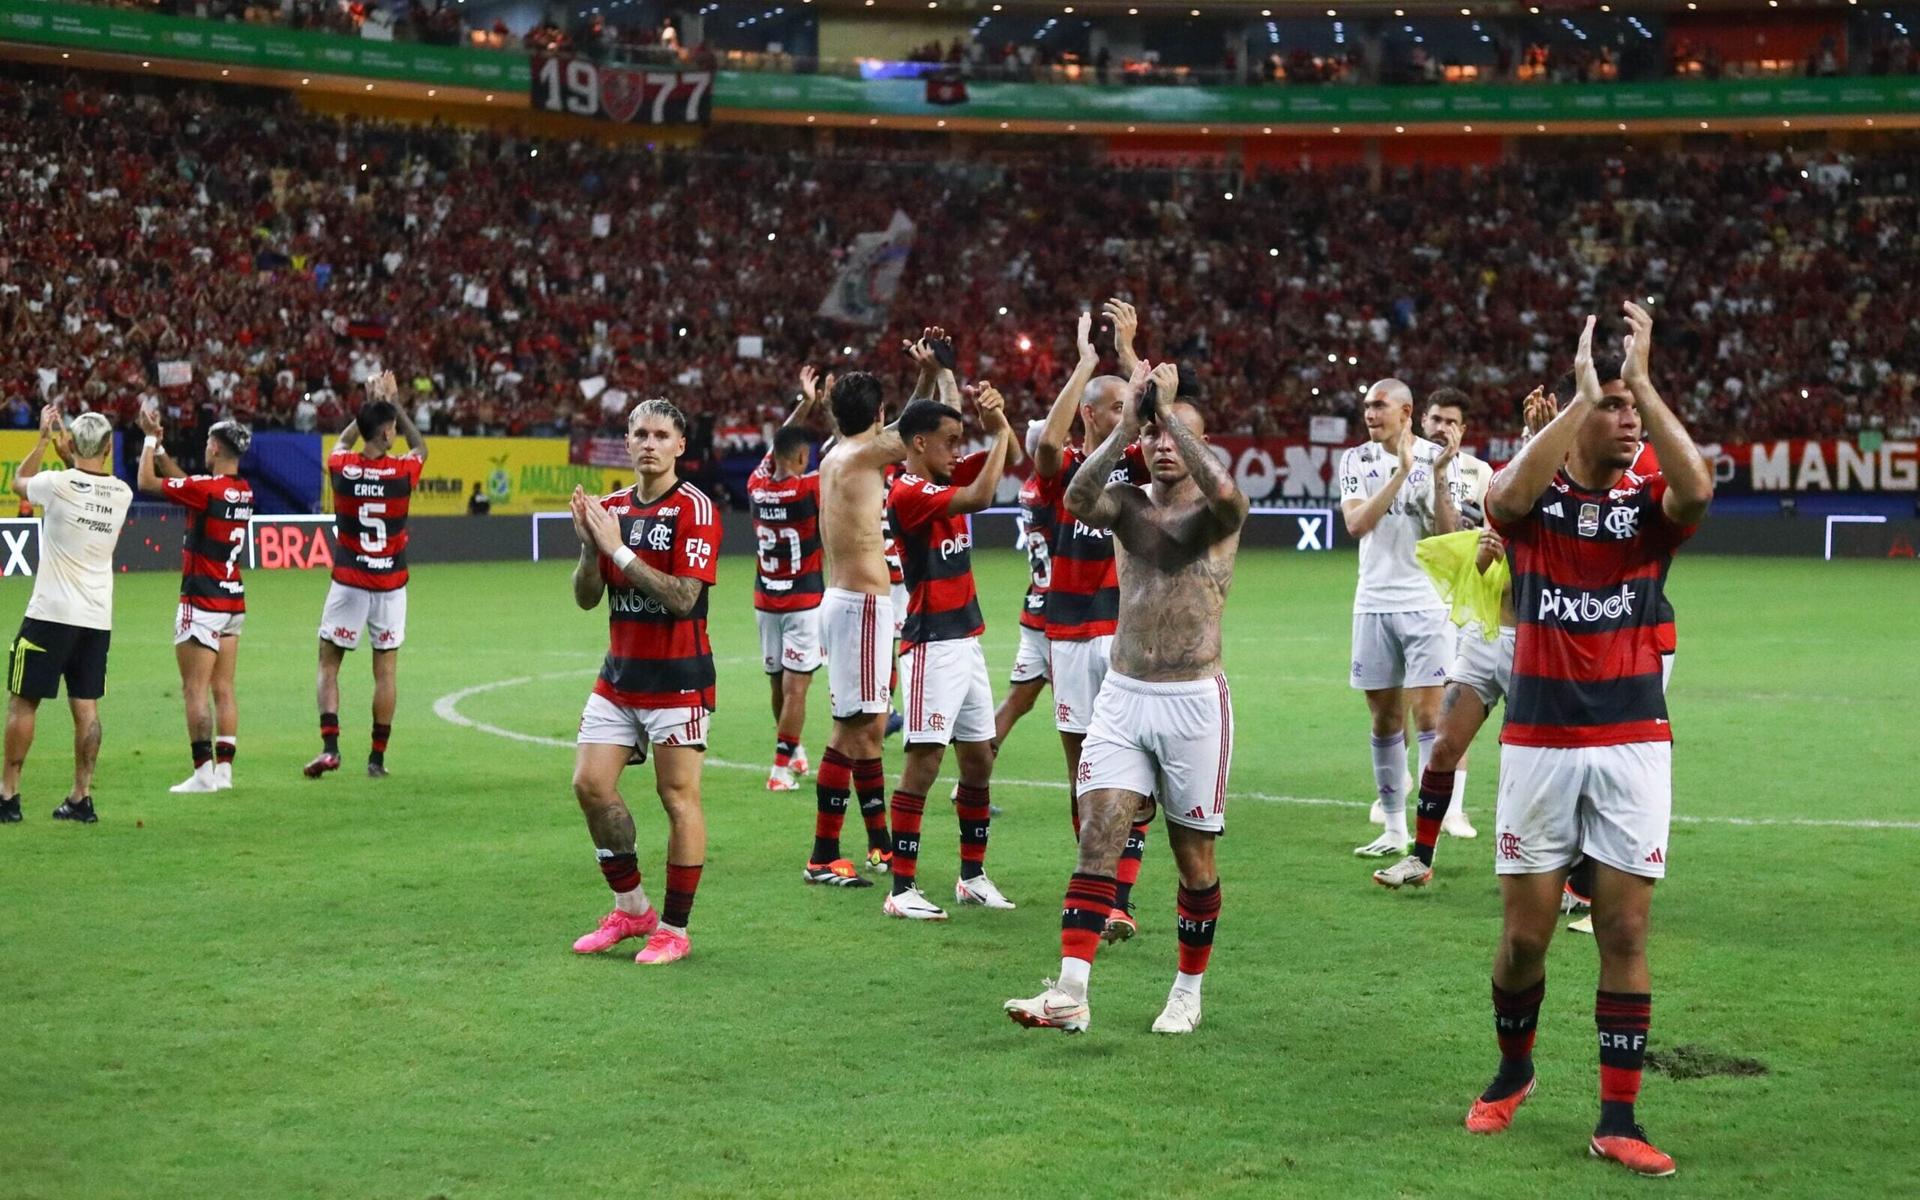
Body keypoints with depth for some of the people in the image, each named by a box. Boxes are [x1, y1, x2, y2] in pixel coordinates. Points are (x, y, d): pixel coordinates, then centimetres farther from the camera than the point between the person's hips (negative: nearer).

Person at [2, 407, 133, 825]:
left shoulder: (58, 484, -12)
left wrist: (44, 438, 17)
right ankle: (81, 798, 7)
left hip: (51, 614, -4)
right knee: (86, 707, 7)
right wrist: (65, 451, 21)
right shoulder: (121, 493, 1)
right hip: (97, 618, 4)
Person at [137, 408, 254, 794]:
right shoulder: (244, 491, 7)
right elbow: (180, 481, 22)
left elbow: (147, 482, -8)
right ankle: (224, 768, 10)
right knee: (223, 690, 9)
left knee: (195, 689, -5)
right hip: (234, 600, 8)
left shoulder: (207, 488, -17)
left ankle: (203, 771, -8)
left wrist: (151, 439, 5)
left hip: (204, 601, -8)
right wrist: (158, 443, 22)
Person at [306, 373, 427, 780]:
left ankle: (330, 747, -6)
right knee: (386, 670, 8)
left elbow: (342, 441, 20)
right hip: (390, 583, 0)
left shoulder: (341, 468, -6)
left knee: (328, 664, 8)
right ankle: (377, 757, 9)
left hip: (348, 583, 0)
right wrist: (394, 403, 17)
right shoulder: (402, 471, -9)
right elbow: (420, 445, 15)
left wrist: (369, 405, 23)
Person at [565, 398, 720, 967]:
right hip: (618, 677, 7)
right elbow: (586, 598, 8)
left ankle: (674, 929, 8)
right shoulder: (610, 508, 9)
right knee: (590, 785, 3)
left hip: (677, 680, -7)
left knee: (679, 797, -2)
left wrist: (620, 550, -20)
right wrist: (590, 545, -10)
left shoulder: (695, 508, -10)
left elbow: (683, 598, -19)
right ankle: (631, 908, 19)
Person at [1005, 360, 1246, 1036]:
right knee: (1097, 840, -8)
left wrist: (1171, 409, -21)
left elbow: (1225, 491, -27)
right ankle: (1070, 994, -12)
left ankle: (1188, 992, 22)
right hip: (1122, 696, 3)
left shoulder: (1217, 514, -1)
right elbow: (1077, 499, -15)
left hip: (1194, 701, -3)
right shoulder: (1128, 506, 8)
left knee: (1194, 854, 6)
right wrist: (1125, 424, -22)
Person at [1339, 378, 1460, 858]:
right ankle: (1393, 828, 17)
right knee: (1384, 718, 8)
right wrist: (1402, 472, -18)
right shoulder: (1357, 460, 4)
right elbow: (1356, 523, -11)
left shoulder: (1437, 457, -1)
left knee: (1428, 714, -8)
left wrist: (1438, 476, -18)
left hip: (1425, 601, -3)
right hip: (1374, 602, 3)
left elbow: (1448, 533, -7)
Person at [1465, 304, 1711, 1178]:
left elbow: (1697, 488, -22)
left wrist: (1641, 379, -21)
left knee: (1625, 932, -1)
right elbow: (1507, 496, -25)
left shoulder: (1650, 505, 3)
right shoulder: (1534, 496, 1)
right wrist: (1585, 392, -24)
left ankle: (1617, 1118, 6)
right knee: (1525, 934, 4)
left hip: (1633, 744, 1)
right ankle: (1512, 1071, 30)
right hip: (1539, 742, -1)